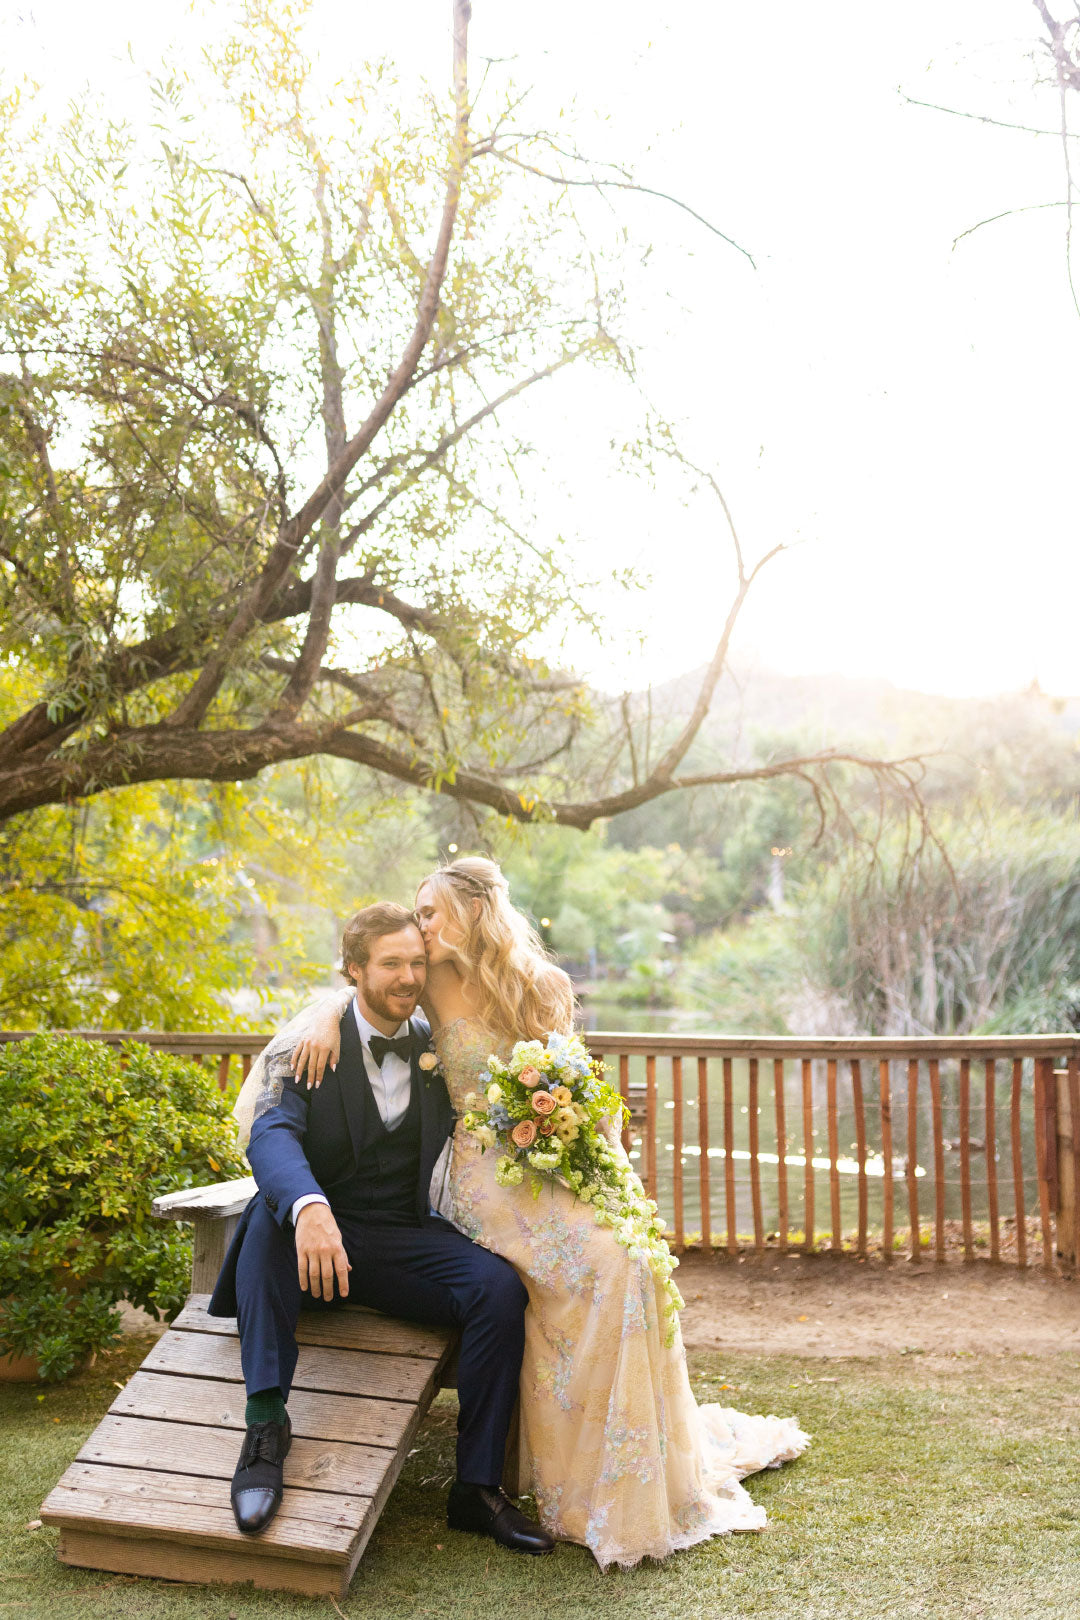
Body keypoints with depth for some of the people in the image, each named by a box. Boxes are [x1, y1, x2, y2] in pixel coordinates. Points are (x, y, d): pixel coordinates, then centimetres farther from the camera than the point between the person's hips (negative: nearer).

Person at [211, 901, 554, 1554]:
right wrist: (309, 1207, -46)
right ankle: (267, 1423, -34)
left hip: (407, 1238, 3)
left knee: (500, 1288, -24)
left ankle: (478, 1486, -13)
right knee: (269, 1213, -35)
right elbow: (272, 1136, -23)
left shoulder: (437, 1045, 8)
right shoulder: (307, 1046, -6)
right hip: (321, 1231, -3)